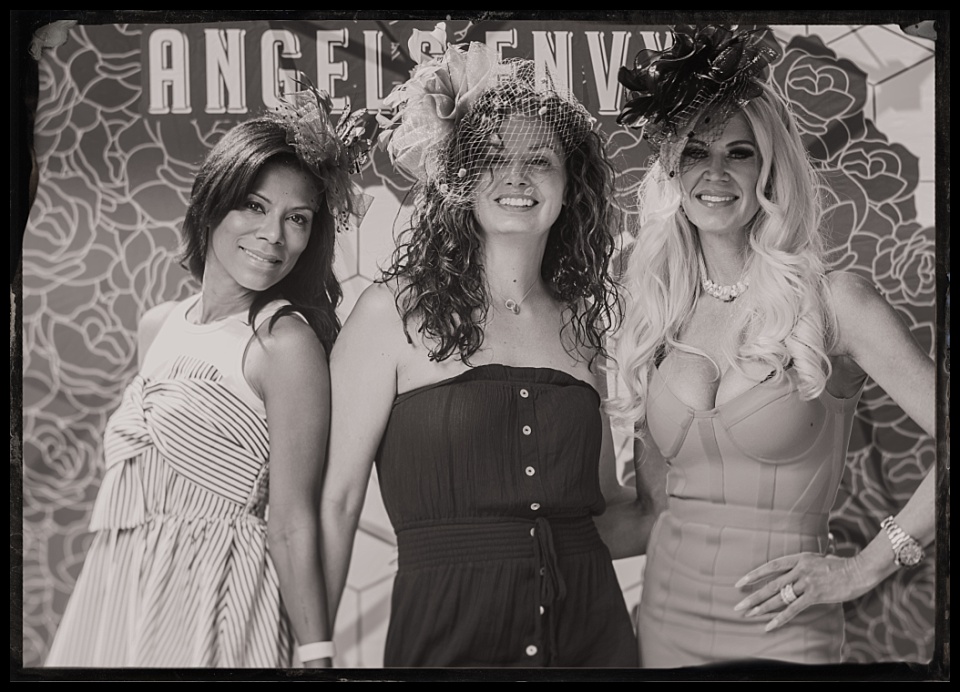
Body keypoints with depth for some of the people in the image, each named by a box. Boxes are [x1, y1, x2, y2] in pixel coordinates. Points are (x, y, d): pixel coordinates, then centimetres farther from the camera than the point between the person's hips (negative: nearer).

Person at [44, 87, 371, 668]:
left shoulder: (287, 343, -13)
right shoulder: (158, 327, 8)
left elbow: (291, 524, -15)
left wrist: (317, 655, -18)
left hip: (213, 603, -6)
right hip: (114, 596, 7)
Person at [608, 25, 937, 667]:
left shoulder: (832, 300, -10)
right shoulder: (658, 310, 4)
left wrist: (864, 567, -11)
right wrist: (694, 537, 4)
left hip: (782, 630, -4)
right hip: (666, 615, 4)